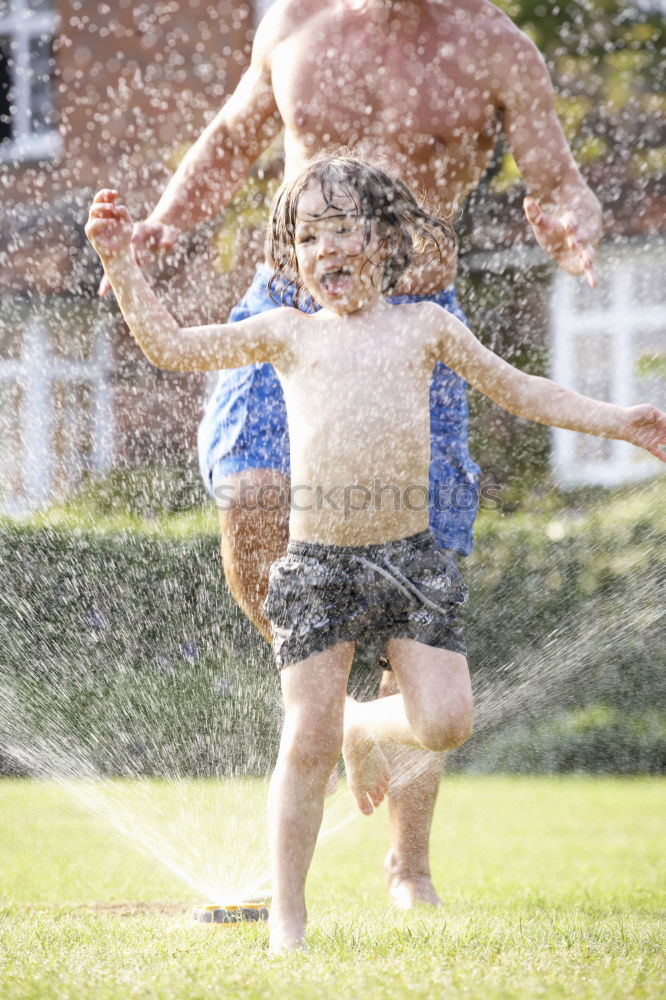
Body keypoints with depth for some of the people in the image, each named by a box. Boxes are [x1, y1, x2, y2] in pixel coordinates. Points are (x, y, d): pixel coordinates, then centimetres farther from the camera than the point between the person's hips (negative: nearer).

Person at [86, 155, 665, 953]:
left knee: (445, 722, -8)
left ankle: (366, 726, 27)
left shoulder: (423, 325, 12)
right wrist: (121, 265, -3)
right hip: (316, 559, -2)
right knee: (307, 742, -3)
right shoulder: (288, 333, 8)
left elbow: (518, 390, 19)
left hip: (409, 552, 2)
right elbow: (171, 347, 6)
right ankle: (287, 919, 9)